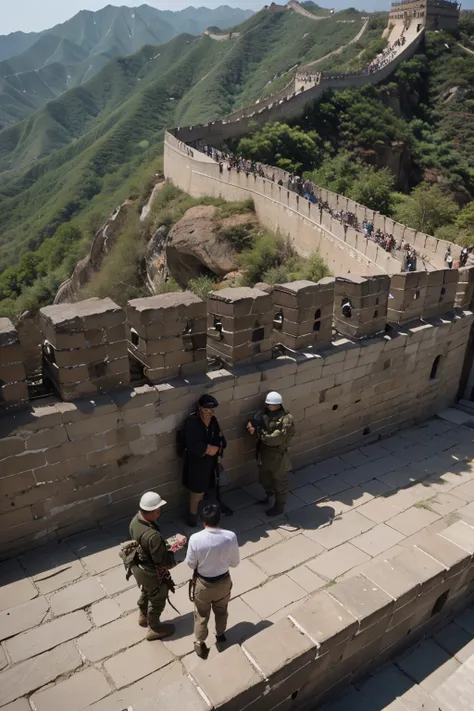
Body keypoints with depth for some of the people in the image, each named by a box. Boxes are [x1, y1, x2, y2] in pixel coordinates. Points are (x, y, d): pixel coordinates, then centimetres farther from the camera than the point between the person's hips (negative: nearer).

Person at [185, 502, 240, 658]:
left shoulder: (195, 539, -28)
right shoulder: (230, 537, -24)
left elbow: (190, 564, -12)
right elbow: (235, 563, -10)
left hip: (203, 583, -1)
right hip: (223, 581, 2)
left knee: (202, 615, 25)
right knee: (221, 610, 30)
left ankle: (199, 644, 42)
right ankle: (220, 635, 53)